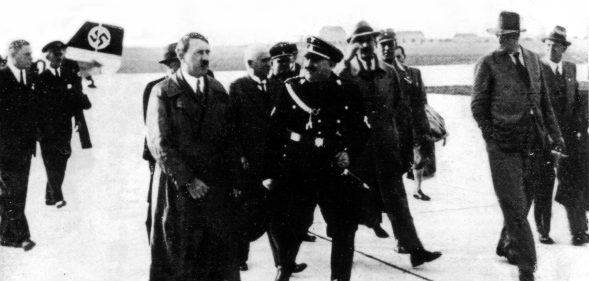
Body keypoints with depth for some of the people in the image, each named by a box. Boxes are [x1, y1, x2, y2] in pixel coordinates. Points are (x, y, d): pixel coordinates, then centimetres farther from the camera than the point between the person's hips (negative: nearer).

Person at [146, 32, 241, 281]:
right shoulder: (162, 92, -5)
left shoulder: (217, 91, 10)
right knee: (177, 251, 4)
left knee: (218, 251, 4)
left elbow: (229, 139, 11)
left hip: (215, 185, 4)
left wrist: (233, 178, 3)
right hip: (177, 185, -4)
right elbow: (159, 143, -10)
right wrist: (187, 180, -14)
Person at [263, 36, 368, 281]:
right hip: (294, 171, 1)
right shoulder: (291, 88, -1)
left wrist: (350, 153, -12)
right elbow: (275, 131, 1)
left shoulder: (347, 92, -3)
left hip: (333, 172, -1)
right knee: (283, 225, 13)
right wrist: (270, 172, 0)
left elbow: (360, 129, 7)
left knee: (344, 229, 3)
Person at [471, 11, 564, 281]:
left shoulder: (533, 60, 12)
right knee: (514, 206, -7)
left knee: (522, 203, 14)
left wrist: (555, 134, 8)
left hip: (534, 145, 5)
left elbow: (544, 102, 16)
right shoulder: (488, 64, -3)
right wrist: (493, 138, -10)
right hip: (505, 147, -5)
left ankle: (507, 246, 34)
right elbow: (478, 106, -3)